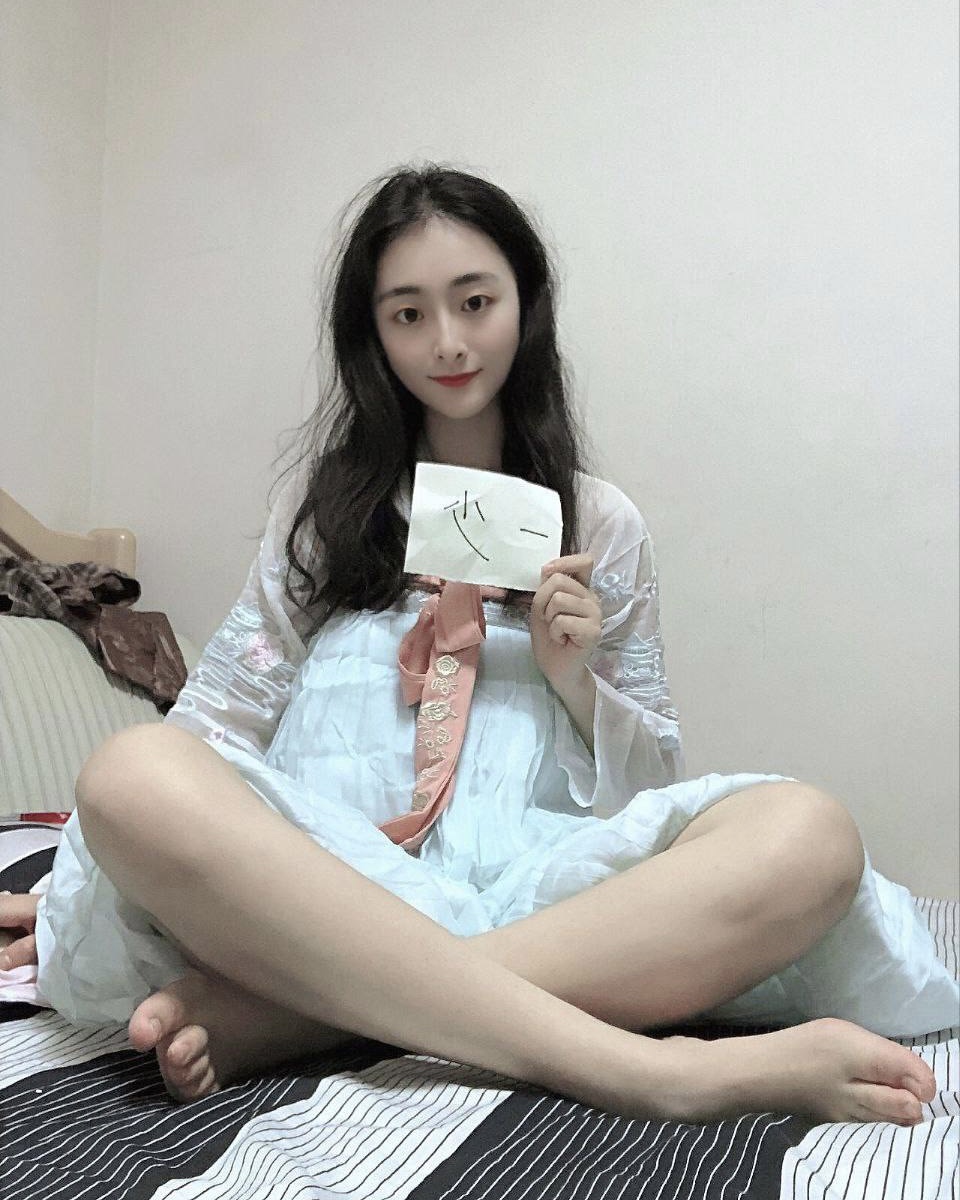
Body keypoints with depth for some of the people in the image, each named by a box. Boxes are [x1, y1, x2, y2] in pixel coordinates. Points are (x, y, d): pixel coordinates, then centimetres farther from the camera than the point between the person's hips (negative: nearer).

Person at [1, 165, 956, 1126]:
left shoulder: (600, 526, 16)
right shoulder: (327, 501, 18)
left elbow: (653, 775, 18)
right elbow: (226, 711, 16)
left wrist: (571, 677, -2)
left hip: (530, 883, 1)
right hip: (324, 869, 0)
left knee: (806, 835, -28)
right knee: (134, 776, -32)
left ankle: (272, 1015, -31)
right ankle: (647, 1069, -37)